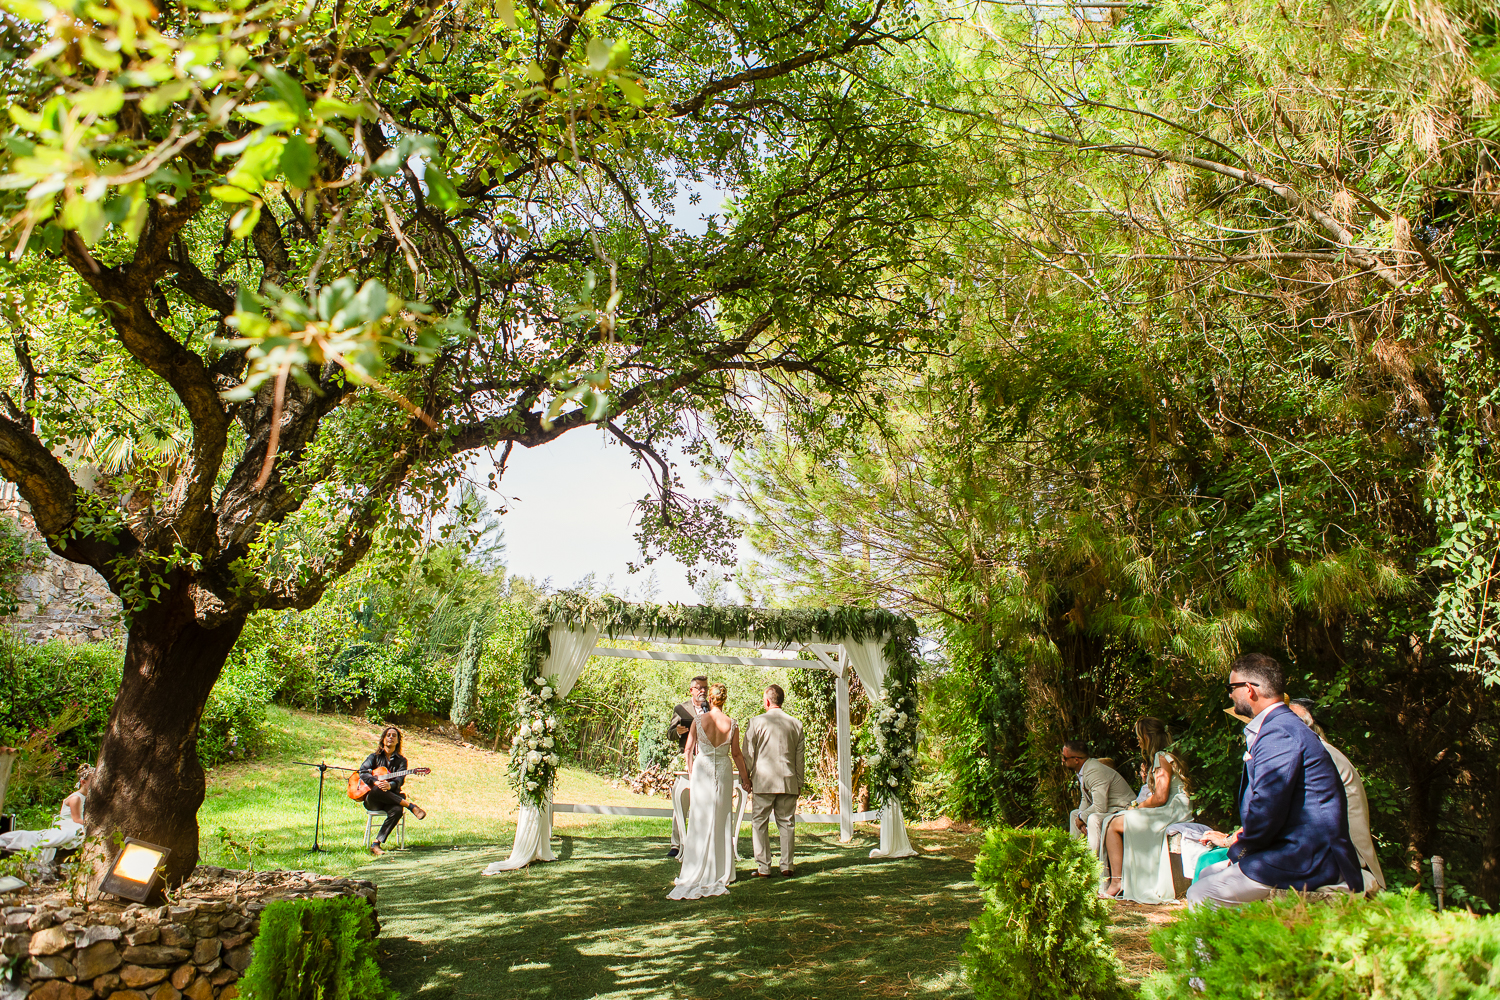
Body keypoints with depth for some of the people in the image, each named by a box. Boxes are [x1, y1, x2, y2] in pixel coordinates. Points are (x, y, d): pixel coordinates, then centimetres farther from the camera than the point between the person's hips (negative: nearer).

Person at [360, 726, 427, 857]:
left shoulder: (401, 761, 13)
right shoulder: (375, 757, 14)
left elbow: (399, 780, -5)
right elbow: (363, 772, -4)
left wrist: (389, 785, -30)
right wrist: (376, 782, -25)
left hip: (391, 799, 1)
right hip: (372, 801, 0)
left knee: (397, 810, -35)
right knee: (378, 790, -38)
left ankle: (377, 844, -31)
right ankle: (411, 805, -34)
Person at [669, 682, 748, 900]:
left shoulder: (699, 721, -9)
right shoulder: (732, 724, -5)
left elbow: (688, 750, 0)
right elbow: (736, 754, 3)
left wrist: (689, 771, 17)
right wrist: (745, 776, 17)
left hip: (702, 770, -1)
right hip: (724, 772, 1)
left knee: (700, 820, 7)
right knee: (722, 821, 11)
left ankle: (695, 873, 9)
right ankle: (722, 872, 16)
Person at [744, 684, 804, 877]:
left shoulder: (756, 722, -5)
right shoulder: (796, 724, 5)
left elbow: (748, 754, -1)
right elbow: (799, 757, 9)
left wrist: (745, 778, 9)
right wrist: (799, 783, 17)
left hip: (763, 782, -3)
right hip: (788, 782, 3)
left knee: (760, 823, 5)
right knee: (786, 823, 11)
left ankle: (763, 868, 4)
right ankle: (787, 866, 12)